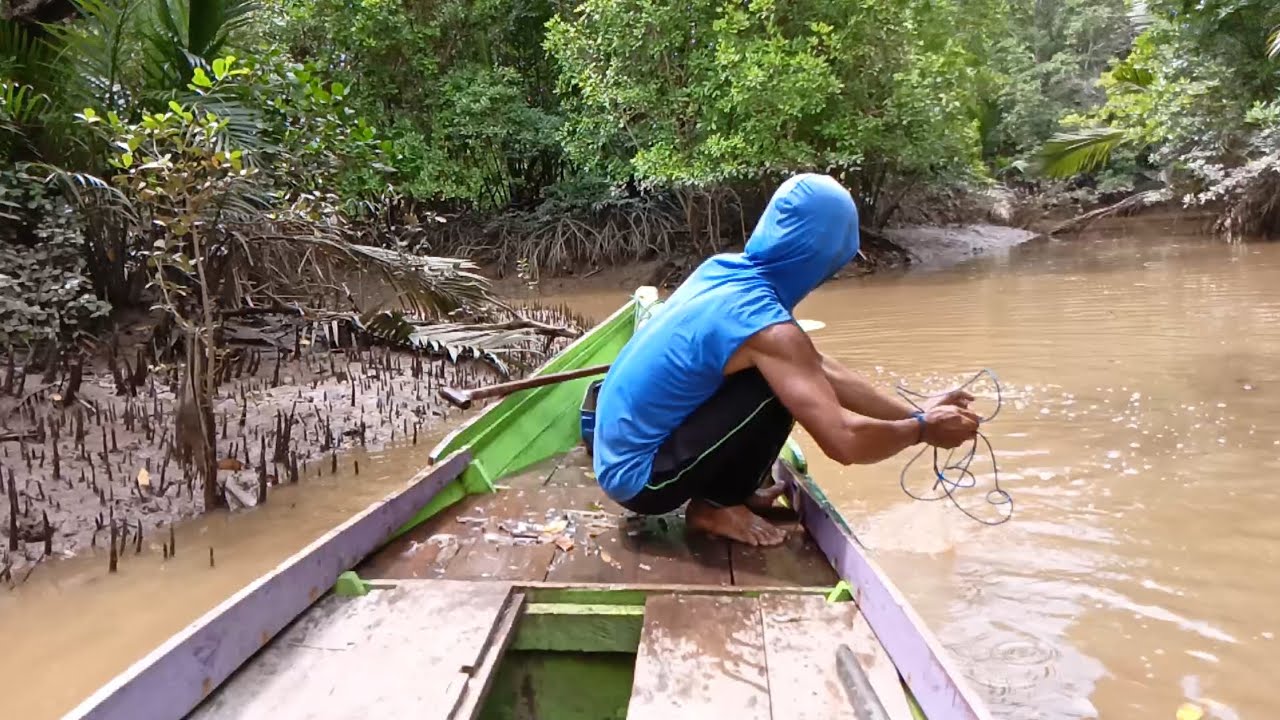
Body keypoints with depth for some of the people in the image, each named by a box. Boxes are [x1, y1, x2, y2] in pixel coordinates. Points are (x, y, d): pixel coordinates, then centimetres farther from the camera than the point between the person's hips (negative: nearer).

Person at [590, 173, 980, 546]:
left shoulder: (725, 268, 1)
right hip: (636, 477, -8)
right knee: (779, 387, -17)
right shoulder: (766, 325, -24)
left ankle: (730, 487, 16)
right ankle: (715, 506, -1)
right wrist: (923, 428, -7)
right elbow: (844, 441, -26)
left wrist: (913, 412, 6)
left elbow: (818, 368, 7)